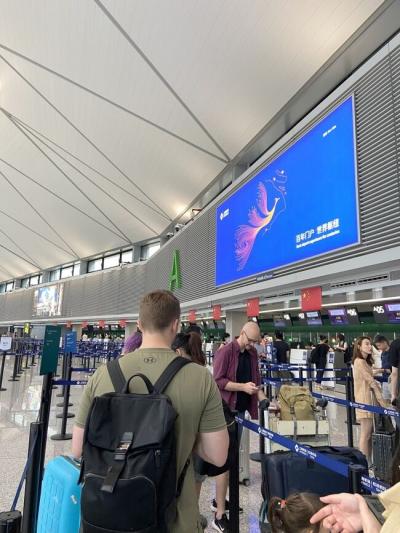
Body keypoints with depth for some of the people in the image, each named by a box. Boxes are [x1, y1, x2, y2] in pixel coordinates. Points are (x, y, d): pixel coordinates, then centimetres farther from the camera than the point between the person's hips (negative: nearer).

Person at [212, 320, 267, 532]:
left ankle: (219, 500, 33)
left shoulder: (252, 353, 7)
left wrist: (263, 400, 0)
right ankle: (220, 516, 5)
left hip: (241, 409, 8)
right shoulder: (225, 352, -14)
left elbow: (255, 380, 13)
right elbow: (218, 381, -18)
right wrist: (242, 386, -23)